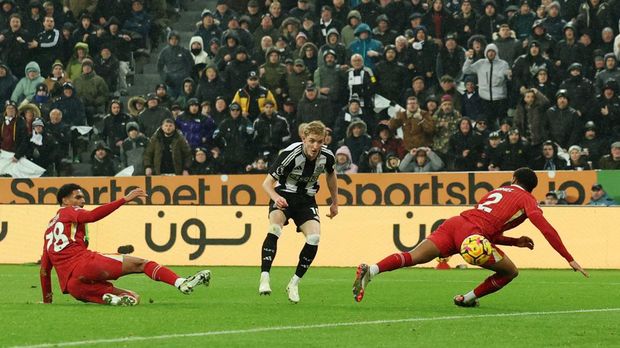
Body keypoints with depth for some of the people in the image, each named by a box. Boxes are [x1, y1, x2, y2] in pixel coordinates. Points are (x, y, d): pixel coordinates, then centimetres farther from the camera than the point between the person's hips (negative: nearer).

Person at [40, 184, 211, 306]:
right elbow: (92, 216, -10)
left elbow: (45, 268, 29)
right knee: (140, 263, -8)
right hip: (83, 262, -7)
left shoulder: (49, 228, 31)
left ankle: (111, 298, -25)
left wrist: (47, 299, 36)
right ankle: (181, 283, -28)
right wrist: (125, 200, -16)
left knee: (133, 297, 8)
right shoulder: (67, 212, 12)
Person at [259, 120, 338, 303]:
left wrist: (335, 203, 21)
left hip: (306, 200, 4)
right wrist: (275, 197, -41)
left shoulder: (327, 156, -11)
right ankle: (264, 278, -33)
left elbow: (331, 174, 15)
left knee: (314, 238, -19)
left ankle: (294, 283, -3)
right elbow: (267, 182, -20)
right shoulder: (290, 154, -25)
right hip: (284, 196, -3)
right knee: (274, 228, -32)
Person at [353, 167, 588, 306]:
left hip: (454, 222, 6)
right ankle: (467, 299, 11)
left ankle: (371, 270, -31)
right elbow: (546, 229, 0)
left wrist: (515, 242, 36)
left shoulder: (498, 191, 36)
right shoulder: (527, 199, 15)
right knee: (510, 272, 11)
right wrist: (569, 259, 1)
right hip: (470, 233, -6)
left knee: (413, 257, -10)